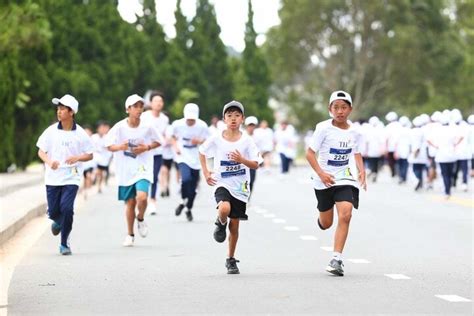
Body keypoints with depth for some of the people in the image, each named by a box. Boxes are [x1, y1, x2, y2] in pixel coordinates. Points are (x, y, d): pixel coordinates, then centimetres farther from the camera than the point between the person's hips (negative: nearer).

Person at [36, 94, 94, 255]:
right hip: (53, 177, 2)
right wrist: (49, 162, -15)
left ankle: (64, 243, -1)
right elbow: (41, 151, 5)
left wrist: (77, 158, -15)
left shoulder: (80, 133, -2)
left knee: (67, 208, -16)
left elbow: (90, 155, 5)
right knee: (53, 211, 3)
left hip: (71, 178, -2)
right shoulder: (51, 131, 0)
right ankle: (58, 222, 43)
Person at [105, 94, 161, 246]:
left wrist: (147, 147, -9)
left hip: (143, 169, -1)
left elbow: (158, 142, 9)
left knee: (142, 197, -22)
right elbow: (109, 145, 2)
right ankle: (130, 235, 26)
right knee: (130, 202, 8)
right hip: (125, 170, 1)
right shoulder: (119, 127, -6)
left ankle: (140, 219, 11)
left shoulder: (147, 127, -5)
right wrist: (120, 147, -19)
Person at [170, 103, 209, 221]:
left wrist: (199, 141, -19)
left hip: (196, 159, 2)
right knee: (186, 179, -27)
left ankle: (189, 209, 31)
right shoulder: (177, 124, -9)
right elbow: (173, 137, 10)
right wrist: (176, 147, -9)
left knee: (193, 186, 7)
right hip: (183, 157, -2)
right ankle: (183, 201, 1)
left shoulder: (202, 126, -9)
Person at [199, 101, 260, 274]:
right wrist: (205, 172, 4)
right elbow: (202, 152, 12)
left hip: (240, 188, 1)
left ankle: (231, 260, 24)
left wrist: (242, 160, -24)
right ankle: (221, 224, 3)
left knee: (234, 226, 7)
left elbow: (255, 165, -6)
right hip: (222, 184, -1)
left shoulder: (247, 141, -6)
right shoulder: (216, 139, -5)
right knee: (225, 208, -33)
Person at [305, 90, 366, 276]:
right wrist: (321, 173, -21)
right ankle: (320, 219, 51)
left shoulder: (354, 131, 2)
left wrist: (362, 171, 0)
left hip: (345, 179, 1)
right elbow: (310, 153, -9)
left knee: (345, 214, -21)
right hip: (325, 180, -1)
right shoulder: (323, 128, -9)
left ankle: (337, 259, -17)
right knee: (326, 224, 10)